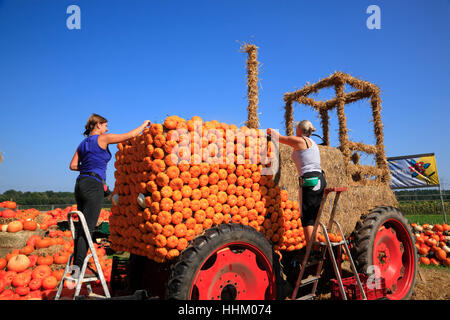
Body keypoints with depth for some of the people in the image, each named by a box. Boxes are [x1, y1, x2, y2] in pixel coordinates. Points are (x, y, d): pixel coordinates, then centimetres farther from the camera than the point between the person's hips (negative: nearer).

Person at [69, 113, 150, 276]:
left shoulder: (83, 143, 19)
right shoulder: (102, 138, -3)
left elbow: (73, 165, 15)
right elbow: (130, 135, -2)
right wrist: (144, 124, 11)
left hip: (81, 183, 8)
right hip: (93, 185, -8)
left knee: (81, 226, 12)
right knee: (87, 228, -6)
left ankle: (77, 264, 19)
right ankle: (78, 266, -3)